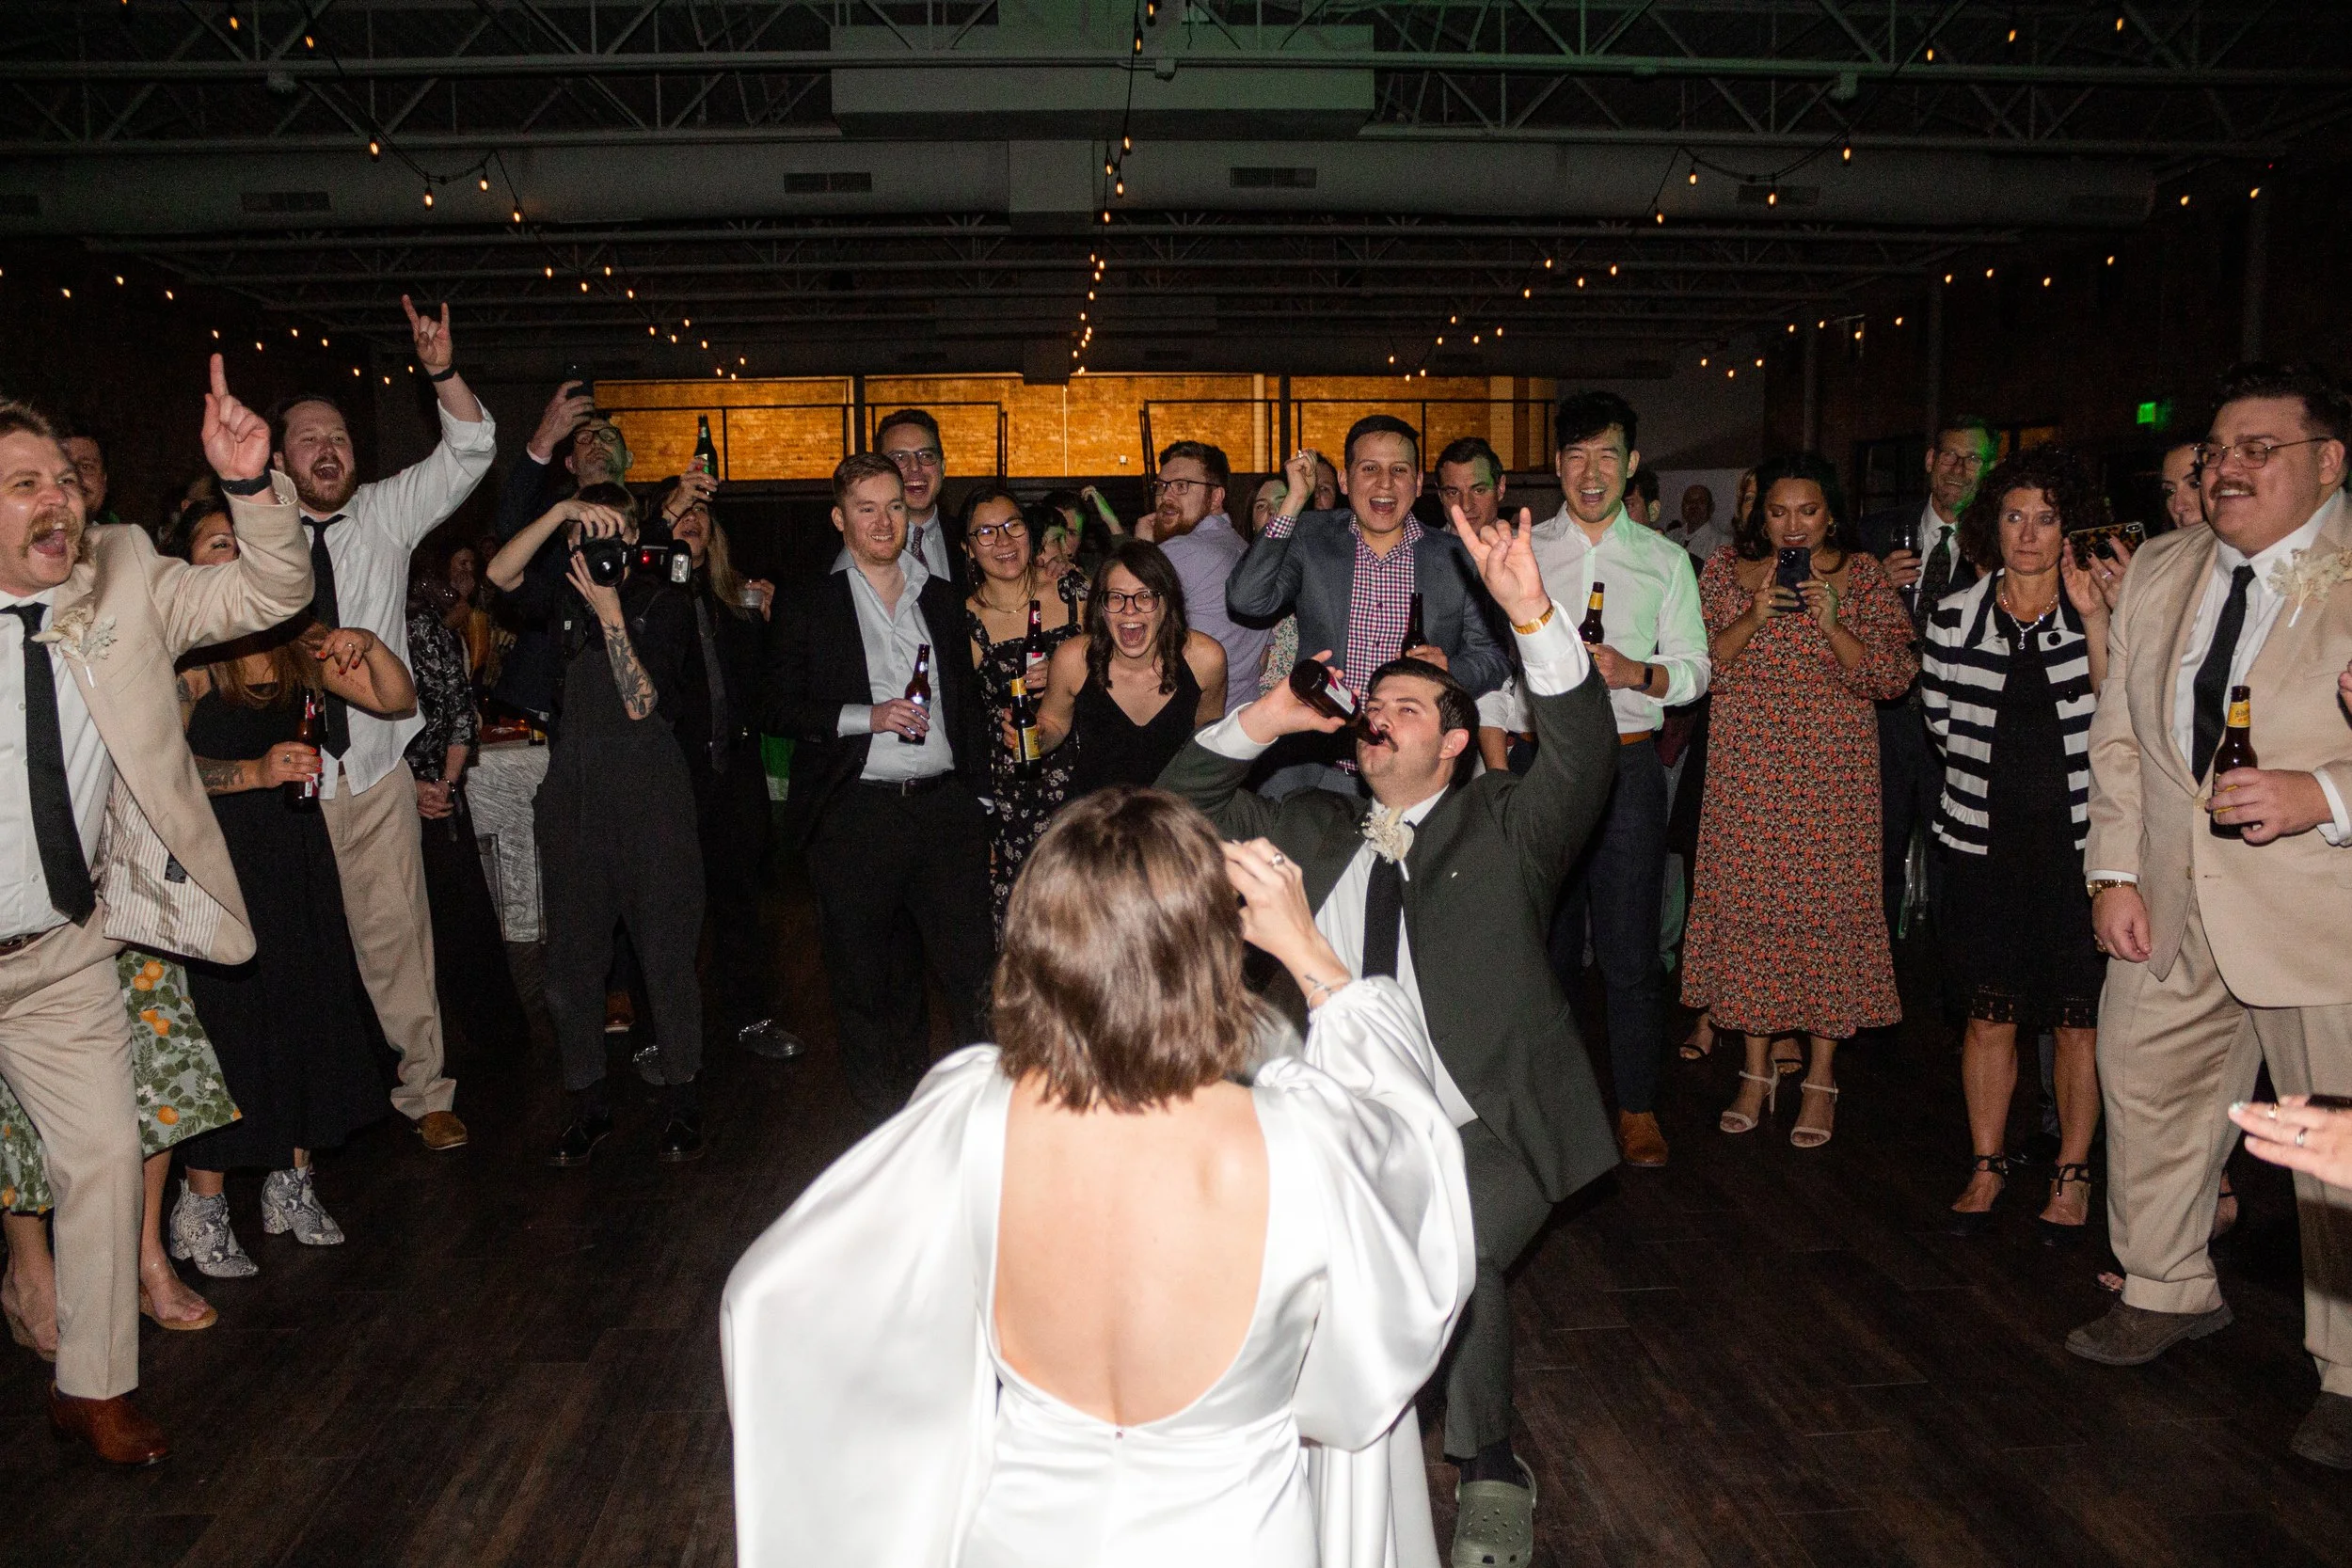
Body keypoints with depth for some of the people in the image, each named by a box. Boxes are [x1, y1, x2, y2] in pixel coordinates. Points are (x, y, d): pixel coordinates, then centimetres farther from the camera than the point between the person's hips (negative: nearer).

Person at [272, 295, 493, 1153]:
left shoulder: (387, 513, 5)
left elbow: (470, 452, -4)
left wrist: (443, 374, -20)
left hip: (374, 768, 1)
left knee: (394, 935, 3)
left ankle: (421, 1090, 14)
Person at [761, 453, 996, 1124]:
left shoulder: (945, 599, 15)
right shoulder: (807, 607, 5)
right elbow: (781, 711, 0)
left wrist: (978, 800, 11)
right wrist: (866, 716, -13)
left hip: (944, 804, 2)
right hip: (857, 813, -2)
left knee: (975, 966, -4)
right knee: (871, 976, 6)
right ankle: (888, 1113, 21)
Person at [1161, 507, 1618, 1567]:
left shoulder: (1502, 829, 5)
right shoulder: (1314, 831, 15)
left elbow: (1582, 759, -13)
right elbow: (1182, 816, 16)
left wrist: (1533, 616, -28)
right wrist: (1263, 722, 1)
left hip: (1483, 1137, -3)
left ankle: (1489, 1471, -1)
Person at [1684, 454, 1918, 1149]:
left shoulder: (1862, 575, 3)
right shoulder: (1727, 569, 6)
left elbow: (1895, 675, -3)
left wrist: (1832, 624, -16)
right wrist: (1753, 616, -14)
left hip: (1832, 771, -1)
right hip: (1746, 769, 1)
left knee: (1828, 905, -2)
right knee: (1747, 902, 2)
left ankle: (1821, 1078, 12)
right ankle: (1758, 1070, 17)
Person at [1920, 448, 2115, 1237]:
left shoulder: (2096, 613, 2)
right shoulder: (1954, 617, 5)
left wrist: (2095, 621, -17)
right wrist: (1999, 764, 5)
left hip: (2078, 838, -1)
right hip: (1985, 839, 1)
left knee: (2080, 1015, 5)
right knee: (1990, 1010, 7)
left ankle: (2072, 1173, 19)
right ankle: (1987, 1166, 21)